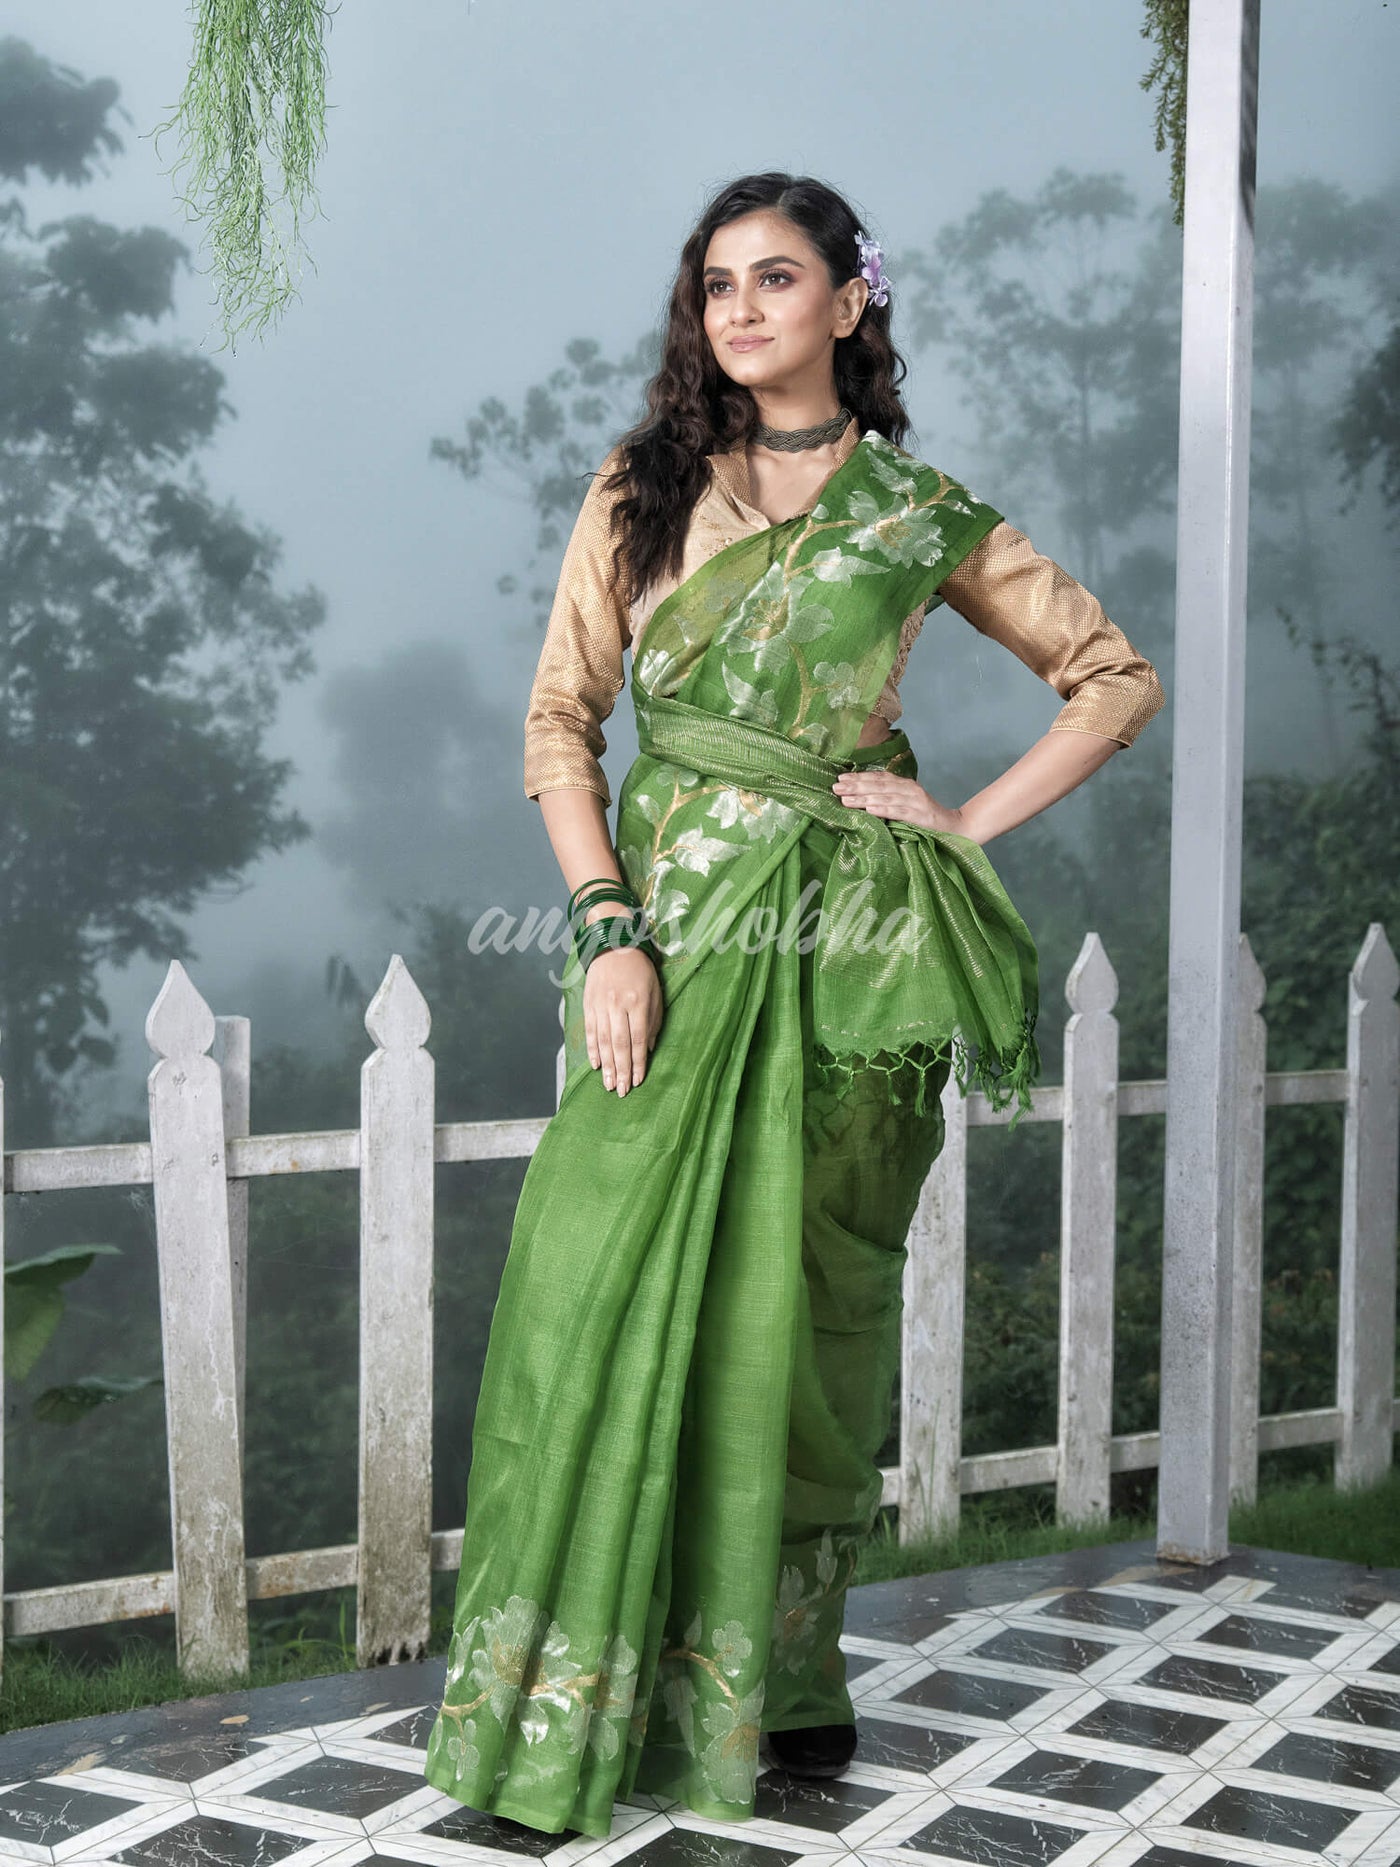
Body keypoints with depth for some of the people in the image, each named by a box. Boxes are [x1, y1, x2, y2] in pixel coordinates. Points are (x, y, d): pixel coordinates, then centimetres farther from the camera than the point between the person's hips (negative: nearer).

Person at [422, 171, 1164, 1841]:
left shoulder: (918, 511, 6)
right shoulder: (641, 493, 9)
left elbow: (1117, 679, 11)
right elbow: (559, 720, 3)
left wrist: (970, 819, 0)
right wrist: (610, 931, -9)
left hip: (838, 946, -1)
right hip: (669, 927, 1)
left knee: (791, 1306, 4)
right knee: (607, 1294, -6)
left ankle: (771, 1689, 18)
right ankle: (577, 1702, 6)